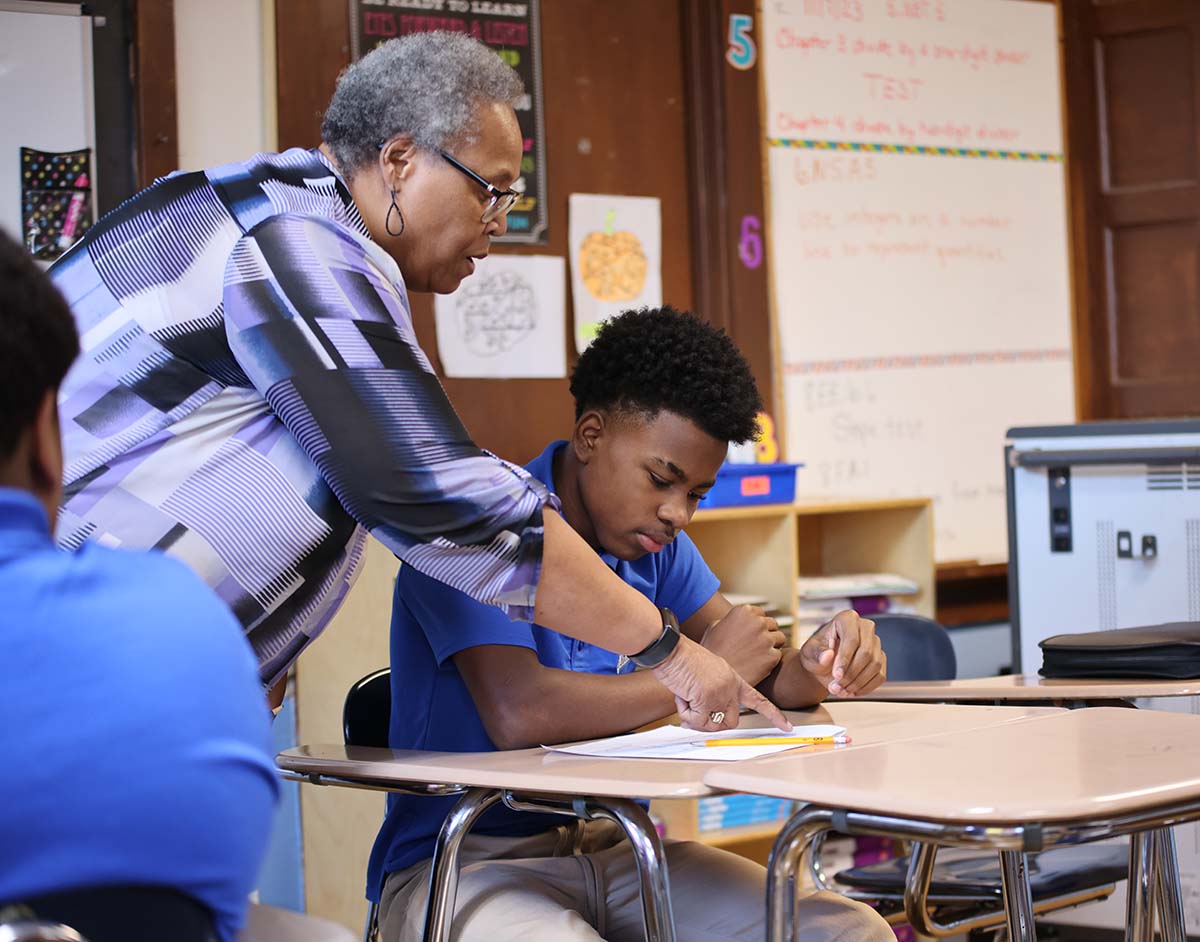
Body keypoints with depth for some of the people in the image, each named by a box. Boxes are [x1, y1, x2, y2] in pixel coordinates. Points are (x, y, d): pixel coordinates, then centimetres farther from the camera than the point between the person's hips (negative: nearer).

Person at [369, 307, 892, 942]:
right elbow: (518, 713, -28)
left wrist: (815, 665, -14)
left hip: (613, 850, 7)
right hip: (465, 862, -7)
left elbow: (765, 679, 12)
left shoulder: (652, 540, 12)